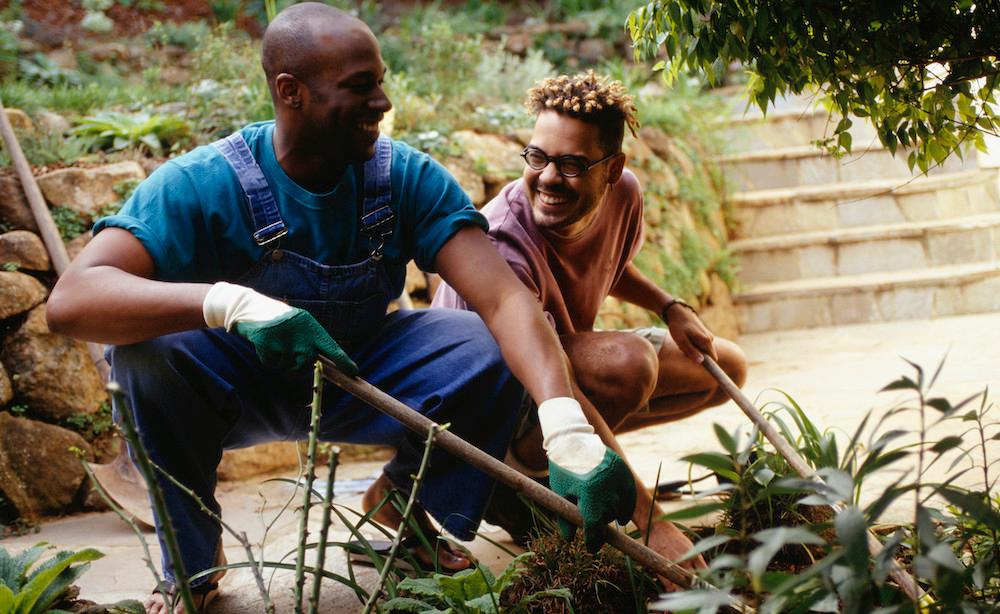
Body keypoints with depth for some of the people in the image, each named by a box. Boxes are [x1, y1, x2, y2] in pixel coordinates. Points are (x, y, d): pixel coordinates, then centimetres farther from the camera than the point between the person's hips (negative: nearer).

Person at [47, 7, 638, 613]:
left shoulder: (407, 177, -17)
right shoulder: (203, 184, -26)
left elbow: (506, 298, -28)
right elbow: (72, 300, -39)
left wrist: (572, 434, -46)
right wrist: (229, 302, -55)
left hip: (359, 373, 3)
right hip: (239, 383, -2)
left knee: (489, 351, -23)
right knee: (149, 353, -34)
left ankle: (401, 496, 8)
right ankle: (191, 560, -8)